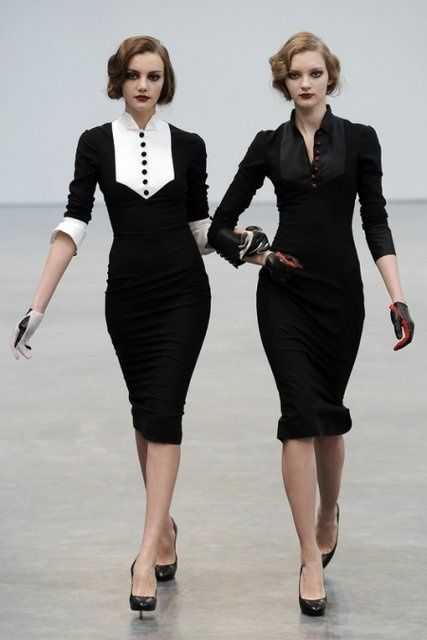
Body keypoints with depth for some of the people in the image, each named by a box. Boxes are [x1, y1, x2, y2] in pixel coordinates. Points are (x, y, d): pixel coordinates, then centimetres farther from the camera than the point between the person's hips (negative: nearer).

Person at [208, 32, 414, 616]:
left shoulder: (359, 140, 2)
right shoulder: (269, 146, 5)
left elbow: (375, 221, -3)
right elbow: (221, 225, 8)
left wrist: (397, 297, -12)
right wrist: (256, 256, -7)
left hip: (341, 289, 0)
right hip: (284, 293, 0)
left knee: (329, 413, 12)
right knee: (301, 415, -9)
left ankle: (328, 513, 41)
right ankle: (311, 559, -8)